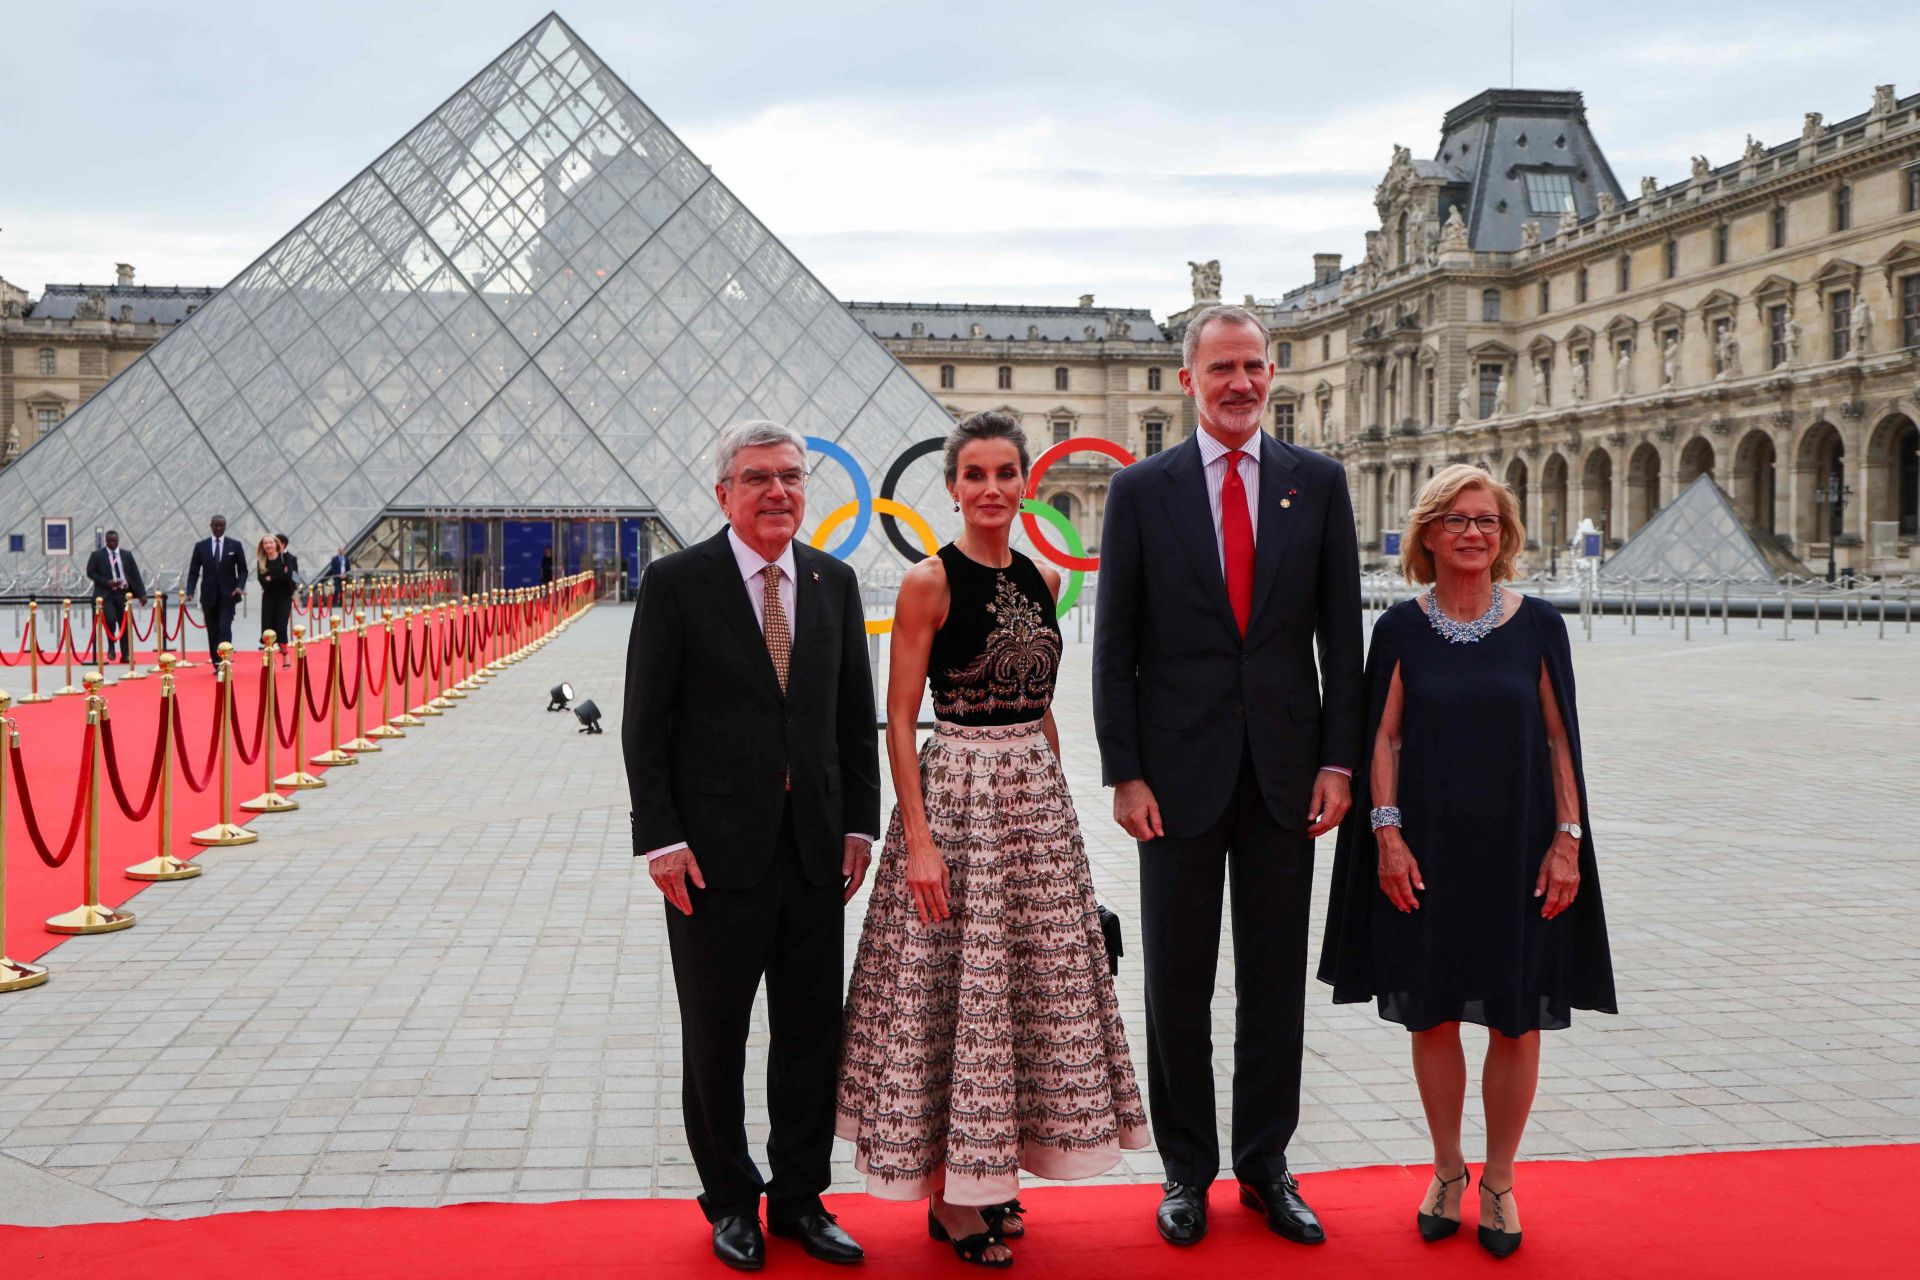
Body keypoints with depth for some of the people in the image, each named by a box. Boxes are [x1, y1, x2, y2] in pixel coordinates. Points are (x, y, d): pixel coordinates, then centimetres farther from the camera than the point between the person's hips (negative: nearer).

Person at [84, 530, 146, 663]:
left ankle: (126, 655, 9)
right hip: (106, 594, -3)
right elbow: (90, 573, 0)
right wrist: (107, 582, -13)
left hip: (123, 593, 3)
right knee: (110, 619, -20)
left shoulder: (126, 555, 8)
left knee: (125, 624, 2)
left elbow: (135, 574, 7)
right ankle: (111, 646, 5)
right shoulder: (97, 555, 1)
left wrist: (141, 593, 0)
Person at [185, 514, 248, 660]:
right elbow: (193, 571, 5)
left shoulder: (235, 546, 2)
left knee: (225, 629, -14)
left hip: (228, 595, -2)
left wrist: (240, 586, -13)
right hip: (209, 595, 2)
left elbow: (243, 570, 6)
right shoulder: (200, 546, 5)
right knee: (212, 632, 6)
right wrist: (190, 592, -8)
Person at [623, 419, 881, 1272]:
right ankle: (731, 1202, 26)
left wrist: (860, 821, 4)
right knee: (715, 1038, 10)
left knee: (812, 1031, 11)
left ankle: (800, 1199, 26)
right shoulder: (677, 583, -6)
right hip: (715, 848, -4)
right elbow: (645, 725, -7)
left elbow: (857, 715, 11)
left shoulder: (835, 582, 7)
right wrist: (661, 839, -12)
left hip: (815, 845, 4)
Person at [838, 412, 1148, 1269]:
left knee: (1031, 985, 11)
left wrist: (1056, 800, 13)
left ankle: (986, 1177, 26)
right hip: (955, 794, -6)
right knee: (954, 989, 0)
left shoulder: (1041, 582, 9)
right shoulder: (929, 582, -9)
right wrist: (918, 839, -18)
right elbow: (900, 720, -12)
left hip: (1037, 797, 7)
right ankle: (949, 1200, 13)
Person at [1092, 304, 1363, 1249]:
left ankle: (1266, 1165, 24)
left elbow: (1342, 632, 5)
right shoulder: (1141, 490, 1)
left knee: (1276, 979, 10)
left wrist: (1339, 759, -2)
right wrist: (1124, 773, -7)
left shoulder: (1318, 482, 5)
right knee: (1177, 983, 7)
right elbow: (1114, 645, -1)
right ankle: (1186, 1170, 21)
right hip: (1179, 769, -1)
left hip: (1285, 769, 2)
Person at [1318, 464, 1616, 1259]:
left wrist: (1567, 840, -3)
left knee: (1516, 1021, 6)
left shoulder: (1537, 625, 0)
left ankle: (1499, 1180, 23)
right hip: (1428, 852, 0)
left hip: (1517, 851, 0)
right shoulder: (1401, 628, 0)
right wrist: (1388, 833, -7)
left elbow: (1560, 739, 1)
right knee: (1432, 1014, 8)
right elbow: (1383, 738, 1)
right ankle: (1447, 1170, 26)